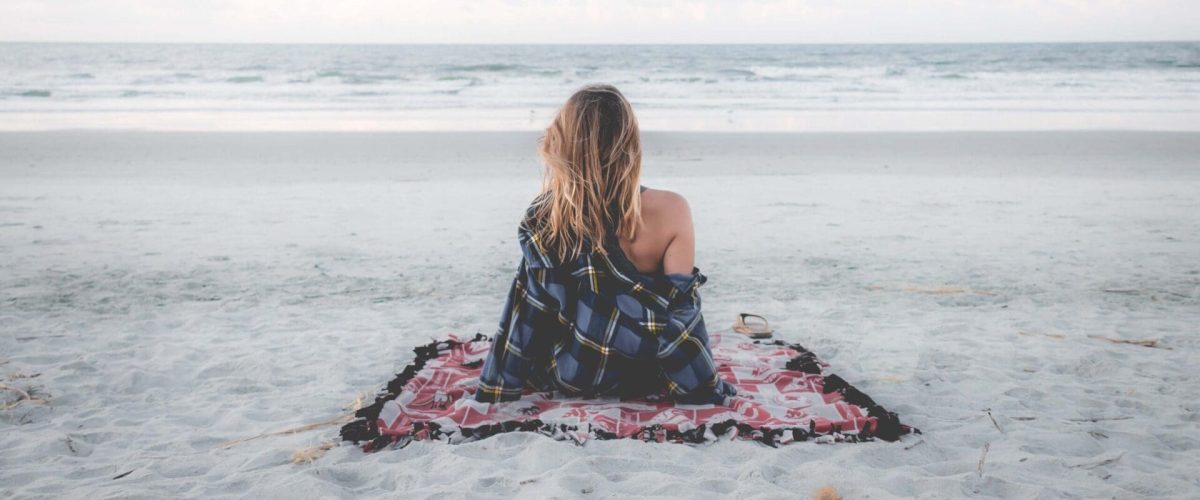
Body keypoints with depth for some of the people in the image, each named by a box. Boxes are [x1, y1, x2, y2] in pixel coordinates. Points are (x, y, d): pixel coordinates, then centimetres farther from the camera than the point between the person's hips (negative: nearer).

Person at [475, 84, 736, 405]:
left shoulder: (542, 219, -18)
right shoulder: (669, 212, -23)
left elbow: (526, 315, -11)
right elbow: (680, 316, -19)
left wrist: (493, 390, 2)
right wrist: (710, 390, -6)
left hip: (565, 379, 1)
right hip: (640, 380, -1)